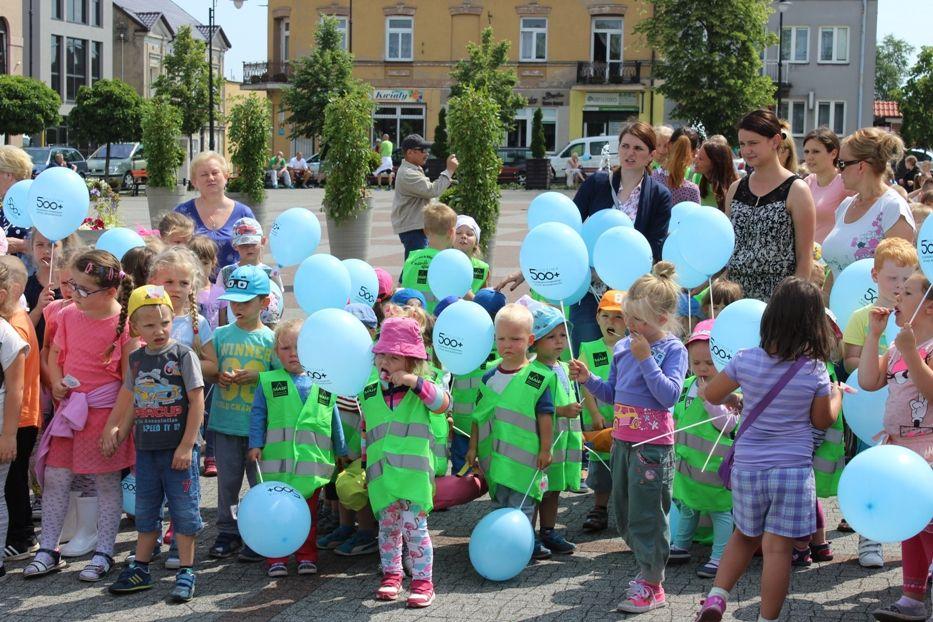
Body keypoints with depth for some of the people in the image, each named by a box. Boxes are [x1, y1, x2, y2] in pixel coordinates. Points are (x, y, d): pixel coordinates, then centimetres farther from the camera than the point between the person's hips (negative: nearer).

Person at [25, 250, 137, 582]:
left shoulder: (125, 323, -14)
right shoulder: (68, 315, 0)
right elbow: (55, 352, 15)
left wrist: (125, 418, -11)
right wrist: (56, 381, -2)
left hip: (106, 410, -5)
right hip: (69, 405, 5)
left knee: (107, 481, 6)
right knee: (54, 477, 6)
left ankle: (104, 553, 17)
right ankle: (48, 550, 17)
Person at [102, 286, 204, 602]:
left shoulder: (183, 355, -9)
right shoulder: (136, 360, 6)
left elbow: (197, 401, -11)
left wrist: (187, 446, -14)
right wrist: (118, 433, 9)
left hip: (178, 448, -5)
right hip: (146, 448, 5)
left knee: (183, 509, 1)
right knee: (145, 510, 14)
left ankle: (186, 571, 10)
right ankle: (140, 569, 24)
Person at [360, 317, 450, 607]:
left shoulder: (421, 389, 0)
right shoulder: (369, 394, 12)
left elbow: (442, 403, -20)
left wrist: (414, 381, -27)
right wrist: (364, 464, 22)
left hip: (415, 473, -4)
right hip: (381, 475, 4)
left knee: (414, 525, -5)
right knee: (388, 526, 9)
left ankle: (422, 581, 4)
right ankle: (391, 575, 24)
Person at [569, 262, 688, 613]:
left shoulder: (673, 350, -10)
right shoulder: (623, 347, 9)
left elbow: (669, 396, -21)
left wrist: (646, 359, -22)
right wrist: (588, 380, 0)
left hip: (653, 444, -8)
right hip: (622, 439, 8)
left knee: (646, 515, -2)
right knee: (624, 512, 15)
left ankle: (652, 586, 8)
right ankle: (648, 568, 31)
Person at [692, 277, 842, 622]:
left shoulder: (746, 360, -7)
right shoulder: (815, 370, -11)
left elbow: (711, 395, 6)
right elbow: (823, 420, 2)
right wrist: (837, 395, 20)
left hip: (747, 466, 2)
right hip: (793, 469, -2)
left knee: (745, 537, 22)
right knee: (777, 548, 2)